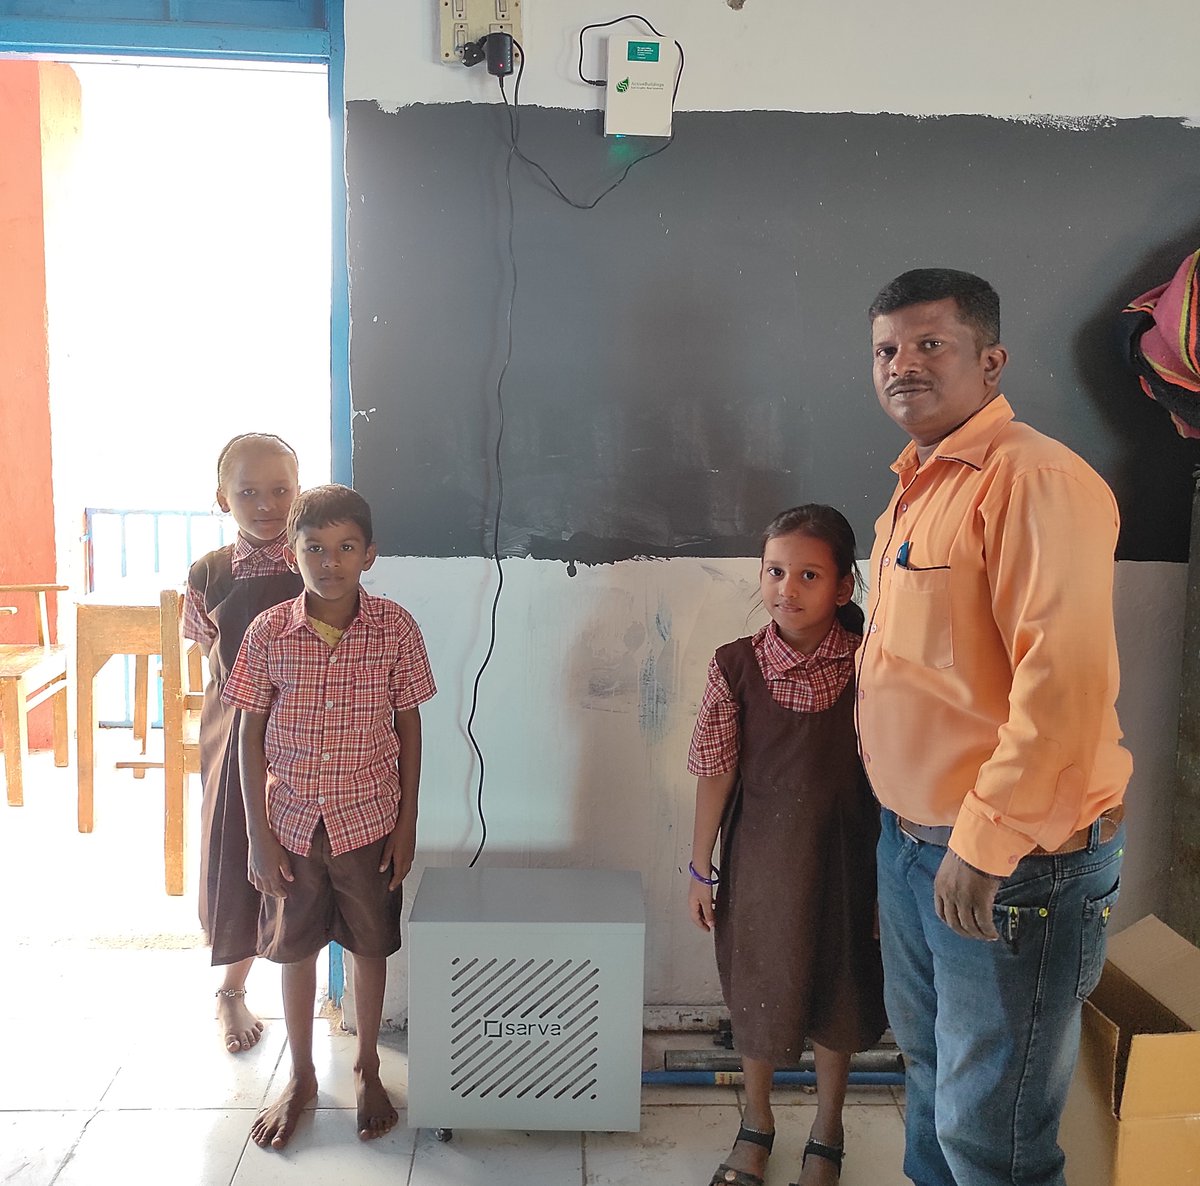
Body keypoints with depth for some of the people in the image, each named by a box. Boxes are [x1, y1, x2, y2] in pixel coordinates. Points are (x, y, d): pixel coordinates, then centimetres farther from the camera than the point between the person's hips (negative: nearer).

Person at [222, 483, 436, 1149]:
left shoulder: (395, 629, -11)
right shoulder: (268, 633, -10)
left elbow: (409, 726, -3)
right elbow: (252, 733, -3)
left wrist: (407, 823, -2)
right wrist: (258, 833, -4)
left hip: (368, 820, -1)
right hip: (291, 822, 1)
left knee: (369, 947, 14)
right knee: (294, 950, 15)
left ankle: (367, 1068, 37)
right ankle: (301, 1079, 36)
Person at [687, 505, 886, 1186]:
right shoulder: (736, 666, -11)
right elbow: (717, 772, -5)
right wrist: (701, 868, 0)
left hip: (843, 855, 0)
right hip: (759, 855, 0)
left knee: (836, 991, 16)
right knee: (758, 990, 16)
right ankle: (757, 1123, 41)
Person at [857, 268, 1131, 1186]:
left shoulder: (1031, 477, -18)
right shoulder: (916, 486, 12)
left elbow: (1067, 678, -26)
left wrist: (987, 838, -24)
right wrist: (913, 829, 17)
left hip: (1016, 859, -9)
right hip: (913, 838, 9)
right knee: (928, 1065, 25)